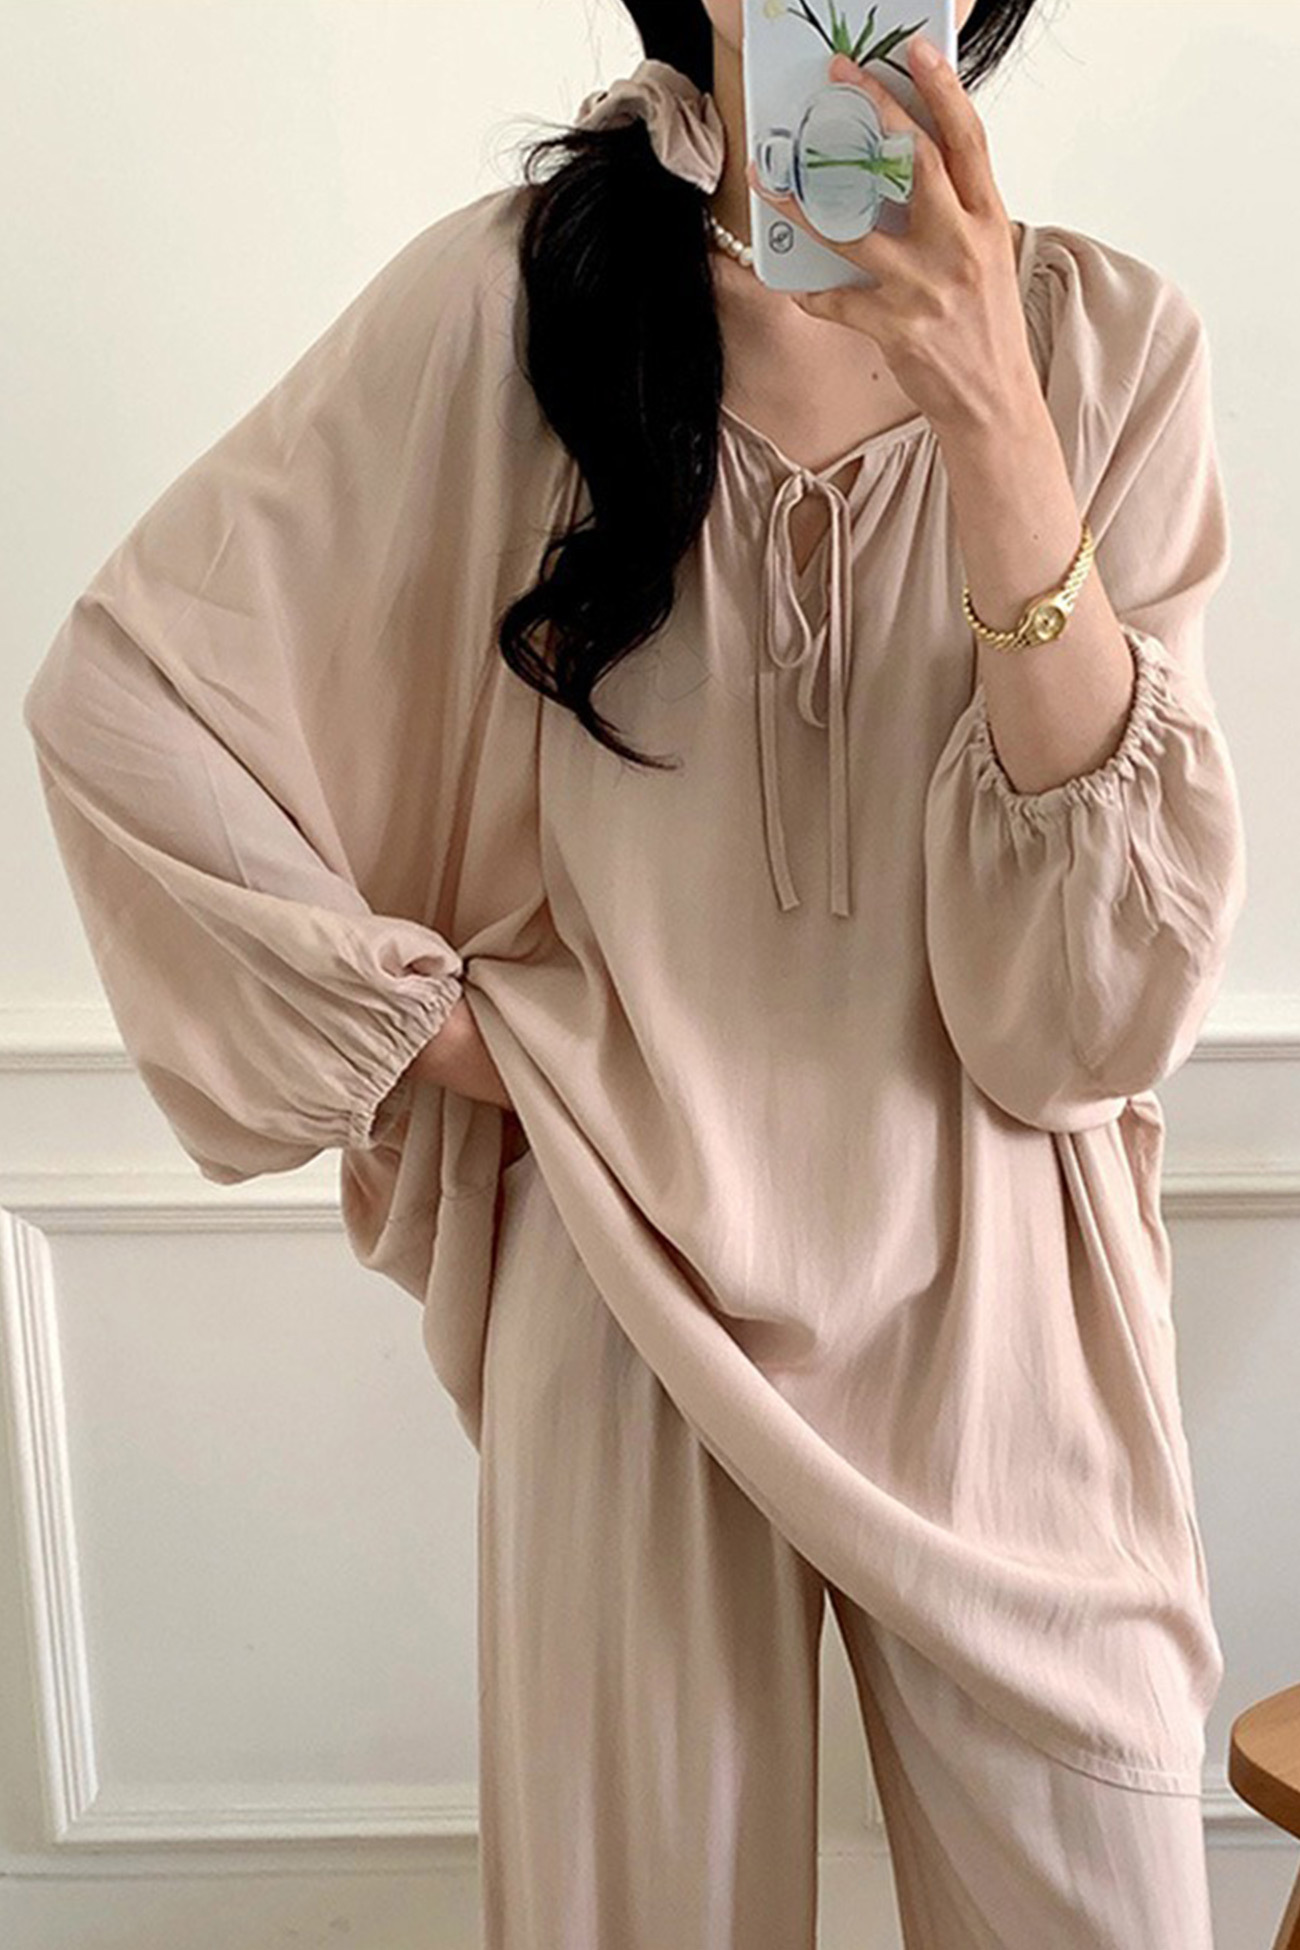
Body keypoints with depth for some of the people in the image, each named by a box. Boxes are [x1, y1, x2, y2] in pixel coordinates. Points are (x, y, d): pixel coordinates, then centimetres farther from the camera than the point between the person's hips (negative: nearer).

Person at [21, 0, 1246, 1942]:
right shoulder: (503, 302, -7)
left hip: (995, 1306, 1)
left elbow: (1102, 997, -13)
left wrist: (992, 428, -22)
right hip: (630, 1276, 0)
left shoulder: (1109, 338, -5)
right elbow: (116, 689, -2)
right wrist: (422, 1018, -5)